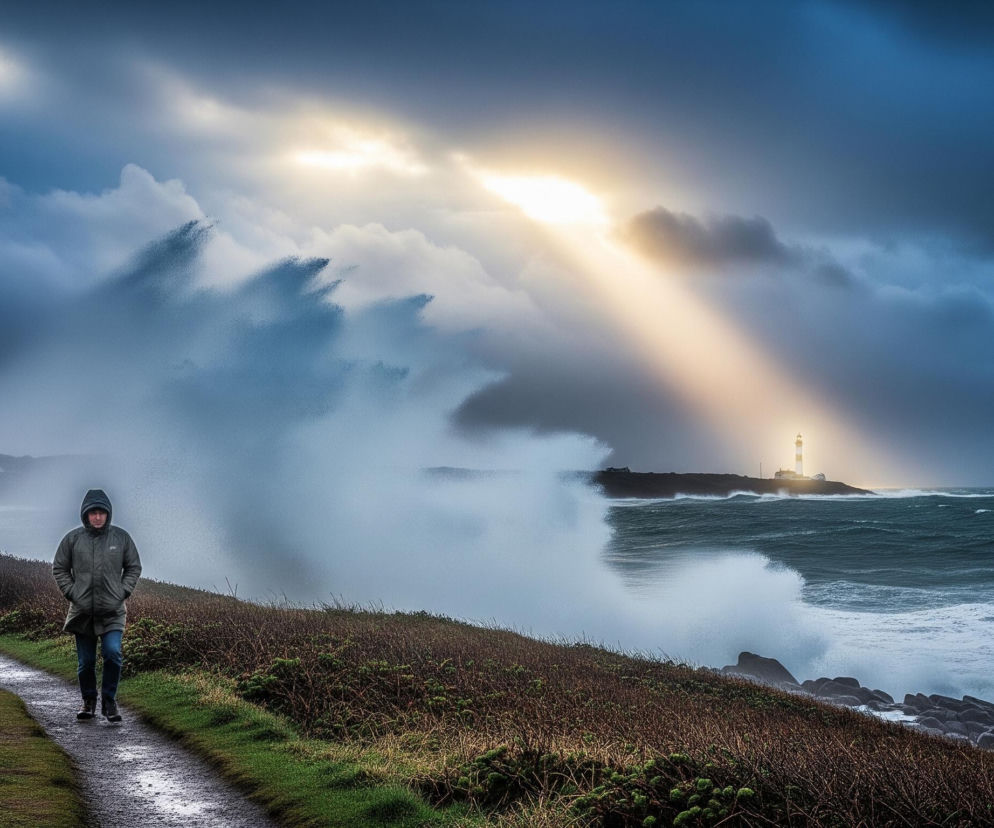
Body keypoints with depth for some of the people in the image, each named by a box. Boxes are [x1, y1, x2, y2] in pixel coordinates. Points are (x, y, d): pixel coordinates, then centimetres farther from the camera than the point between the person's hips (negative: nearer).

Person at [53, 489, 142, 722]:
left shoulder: (121, 537, 2)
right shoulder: (73, 538, 0)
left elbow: (134, 567, 11)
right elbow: (59, 569, 10)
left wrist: (122, 592, 0)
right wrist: (71, 593, -1)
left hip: (112, 611, -1)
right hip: (82, 612, 1)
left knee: (113, 653, -16)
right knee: (85, 662, 8)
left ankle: (109, 701, 0)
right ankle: (89, 701, 27)